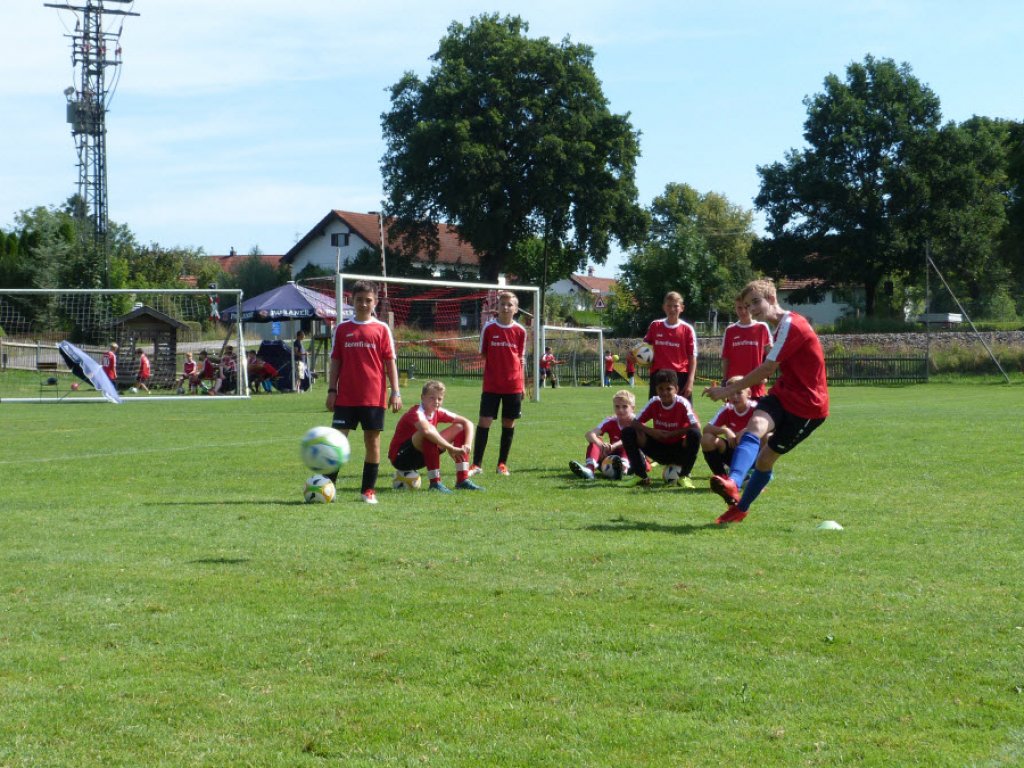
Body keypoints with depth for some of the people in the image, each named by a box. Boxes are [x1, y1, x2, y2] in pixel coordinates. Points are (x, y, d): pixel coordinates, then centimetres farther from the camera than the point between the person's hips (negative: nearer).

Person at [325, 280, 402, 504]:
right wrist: (331, 390, 3)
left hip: (374, 397, -1)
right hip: (346, 396, 1)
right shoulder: (342, 329, 8)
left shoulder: (381, 329, 4)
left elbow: (390, 362, 4)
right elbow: (335, 361, 10)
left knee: (372, 440, 2)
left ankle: (368, 490, 10)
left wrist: (395, 392, -2)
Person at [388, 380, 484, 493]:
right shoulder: (416, 413, -23)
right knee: (430, 430, -36)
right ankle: (435, 483, -34)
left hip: (420, 457, 8)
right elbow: (427, 431, -45)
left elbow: (468, 423, 1)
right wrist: (451, 448, -43)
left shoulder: (438, 412, 0)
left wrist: (467, 445, -15)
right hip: (400, 457, -8)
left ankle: (462, 480, -5)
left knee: (460, 428, 2)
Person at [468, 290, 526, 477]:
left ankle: (503, 463, 15)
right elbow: (482, 354, 5)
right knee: (484, 421, -5)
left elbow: (521, 359, 10)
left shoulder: (520, 331, 4)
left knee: (509, 423, 5)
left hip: (514, 386, 2)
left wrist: (523, 384, 9)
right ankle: (477, 464, 1)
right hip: (491, 385, -1)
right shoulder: (489, 328, 0)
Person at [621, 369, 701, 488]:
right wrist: (651, 431, -21)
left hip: (678, 450, -3)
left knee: (694, 434, -34)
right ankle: (641, 475, -8)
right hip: (659, 449, 3)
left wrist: (671, 434, -22)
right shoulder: (654, 403, -6)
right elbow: (635, 423, -3)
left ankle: (684, 476, -17)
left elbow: (696, 426, -24)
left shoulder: (682, 404, -15)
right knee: (628, 433, -14)